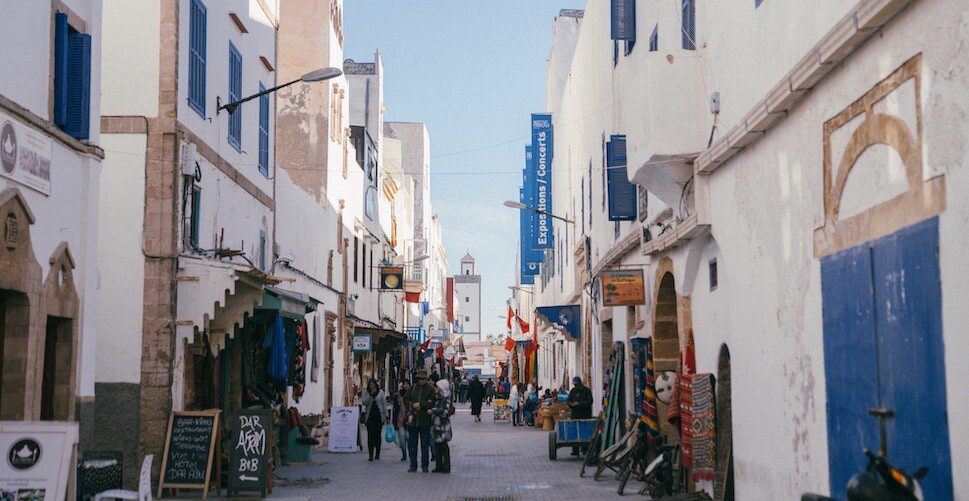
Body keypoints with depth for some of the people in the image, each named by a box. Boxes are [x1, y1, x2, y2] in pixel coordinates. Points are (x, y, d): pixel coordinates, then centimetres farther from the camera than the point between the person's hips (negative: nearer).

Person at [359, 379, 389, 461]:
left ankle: (377, 454, 18)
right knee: (370, 435, -8)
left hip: (379, 416, 0)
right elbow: (364, 402, -6)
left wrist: (386, 416, 1)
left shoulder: (381, 392, 2)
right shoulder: (366, 393, 5)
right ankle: (371, 455, -10)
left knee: (377, 435, 6)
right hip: (370, 416, 0)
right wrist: (370, 395, -16)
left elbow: (384, 404, 4)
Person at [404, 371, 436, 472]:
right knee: (412, 444, 5)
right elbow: (405, 400, 9)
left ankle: (425, 466, 10)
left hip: (424, 421, -3)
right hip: (412, 420, 3)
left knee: (425, 445, 2)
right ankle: (413, 465, 14)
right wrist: (412, 405, -8)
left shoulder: (430, 390, 2)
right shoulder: (413, 388, 11)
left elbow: (432, 404, -8)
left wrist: (420, 404, -14)